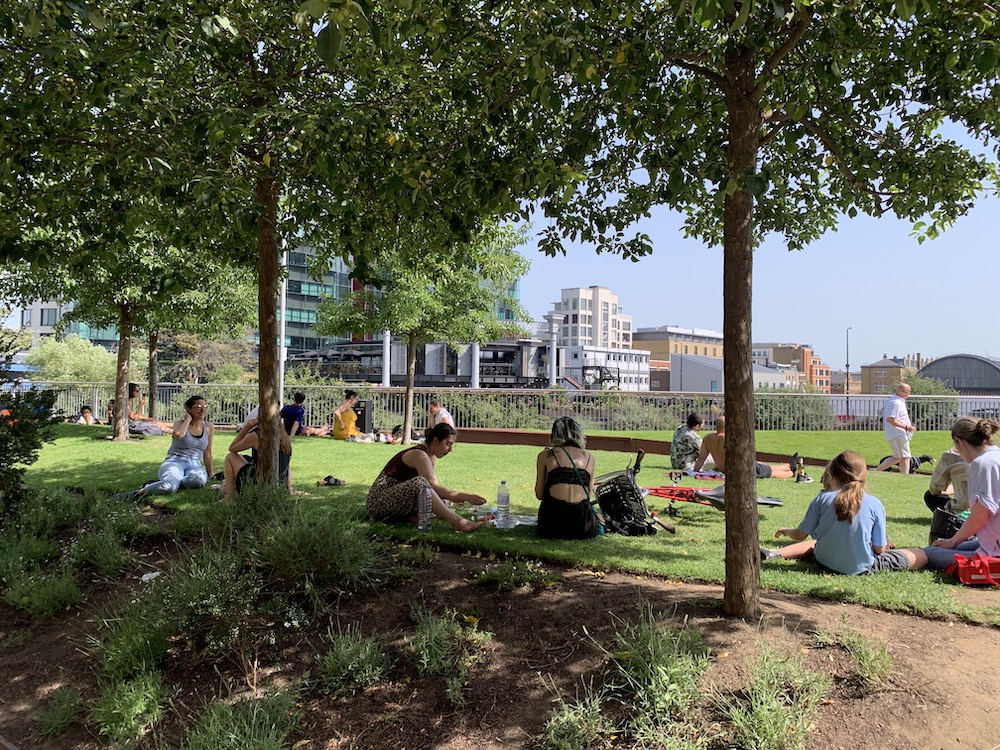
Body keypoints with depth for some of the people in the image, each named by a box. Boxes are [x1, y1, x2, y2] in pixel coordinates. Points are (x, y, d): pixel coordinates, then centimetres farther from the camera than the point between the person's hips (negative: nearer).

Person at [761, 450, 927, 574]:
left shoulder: (822, 499, -9)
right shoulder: (875, 504, -9)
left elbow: (800, 536, -5)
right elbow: (879, 548, -4)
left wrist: (786, 531, 17)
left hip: (825, 561, 1)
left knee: (814, 543, 35)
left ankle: (774, 554, 18)